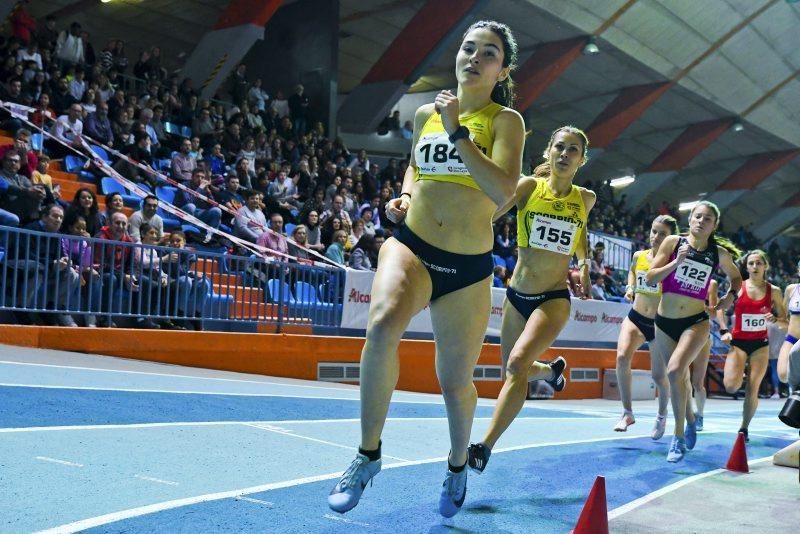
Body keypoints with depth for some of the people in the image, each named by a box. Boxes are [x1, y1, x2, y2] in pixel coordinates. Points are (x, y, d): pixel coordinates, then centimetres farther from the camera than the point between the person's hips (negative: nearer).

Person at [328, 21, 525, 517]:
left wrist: (458, 130, -18)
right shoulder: (426, 114, 9)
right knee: (383, 326, -31)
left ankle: (458, 463, 41)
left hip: (468, 268, -1)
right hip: (410, 246, 2)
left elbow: (503, 191, -20)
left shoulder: (505, 120, -3)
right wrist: (405, 195, 8)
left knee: (456, 382, 9)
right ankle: (369, 454, -14)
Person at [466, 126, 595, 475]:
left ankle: (485, 448, -18)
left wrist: (585, 262, 11)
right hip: (517, 295, 2)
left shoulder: (585, 199, 1)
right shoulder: (528, 187, -8)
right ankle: (553, 369, 51)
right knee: (512, 373, 16)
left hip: (554, 298, -2)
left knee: (518, 363, -24)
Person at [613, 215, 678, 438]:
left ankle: (662, 415, 35)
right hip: (636, 318, 3)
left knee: (659, 375, 4)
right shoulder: (638, 256, 1)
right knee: (622, 357, -22)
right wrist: (630, 288, 5)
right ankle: (627, 413, -8)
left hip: (661, 323, -3)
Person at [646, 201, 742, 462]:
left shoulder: (719, 253, 0)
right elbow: (650, 277, -7)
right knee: (679, 377, 13)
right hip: (664, 321, 2)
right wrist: (677, 261, -19)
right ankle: (689, 419, 41)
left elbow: (736, 277, 20)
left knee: (675, 371, -24)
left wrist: (731, 295, 1)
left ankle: (679, 436, -11)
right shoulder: (673, 242, -3)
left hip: (696, 322, -2)